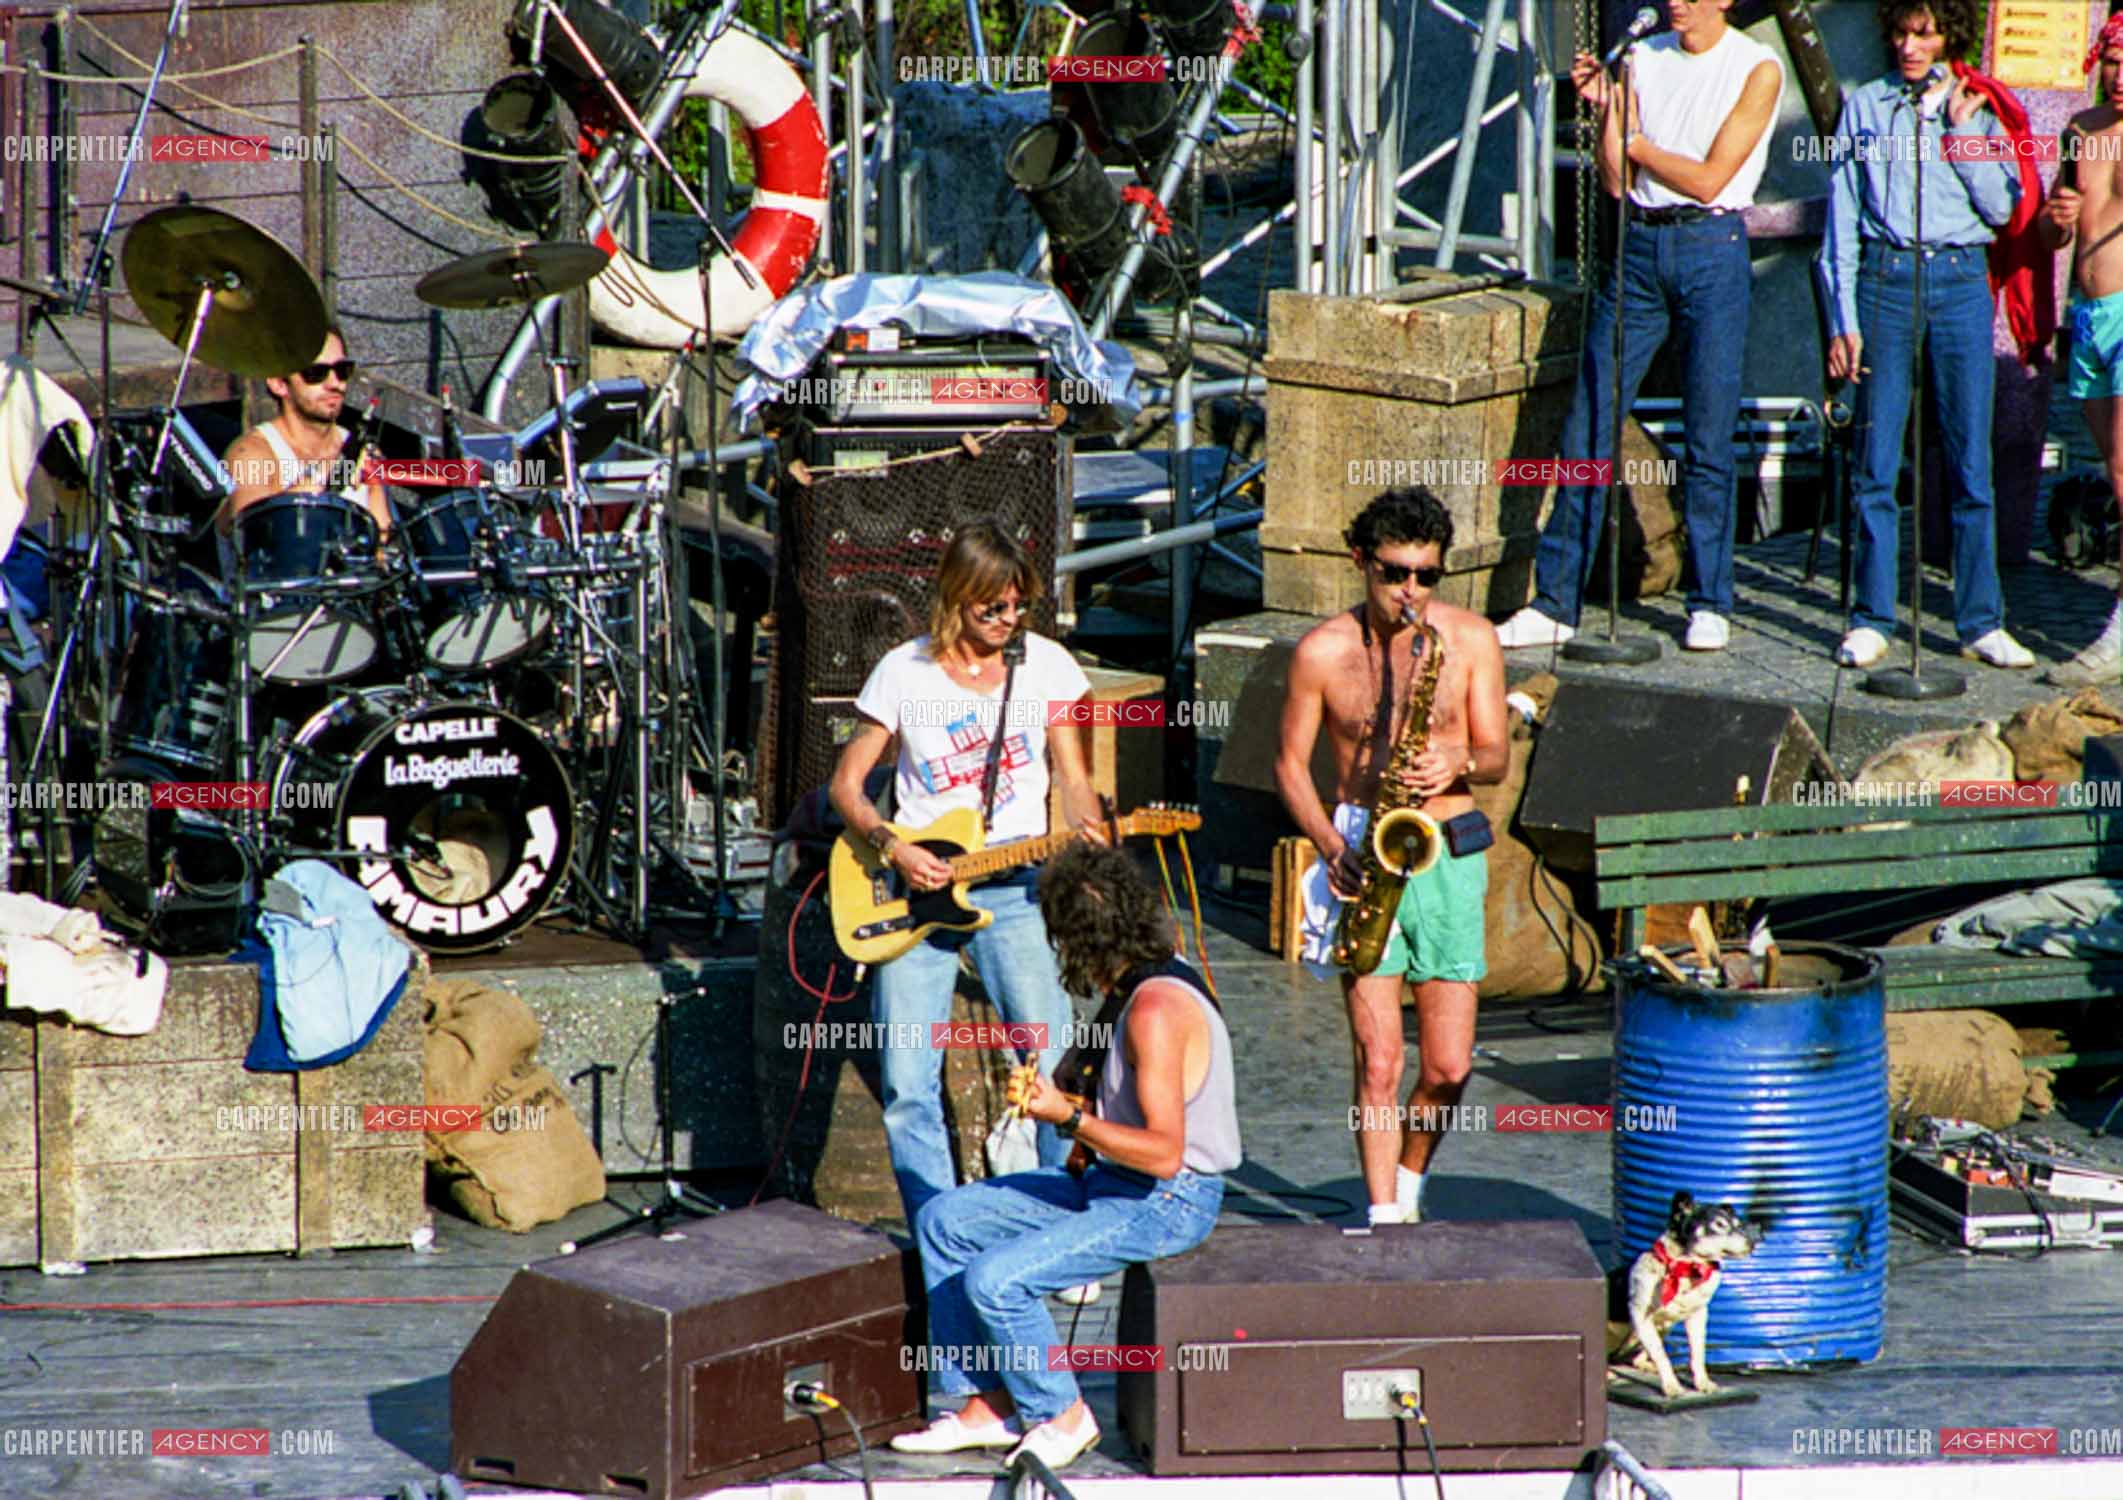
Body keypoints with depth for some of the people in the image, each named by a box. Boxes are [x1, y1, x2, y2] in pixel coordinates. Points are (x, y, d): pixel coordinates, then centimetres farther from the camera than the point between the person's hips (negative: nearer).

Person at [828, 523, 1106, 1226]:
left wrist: (1084, 830, -13)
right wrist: (892, 848, -10)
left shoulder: (1046, 665, 4)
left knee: (1050, 1065, -12)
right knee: (908, 1083, -5)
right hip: (917, 881, 0)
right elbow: (846, 783, 6)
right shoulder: (904, 672, 1)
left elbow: (1073, 779, 9)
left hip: (1013, 885, 0)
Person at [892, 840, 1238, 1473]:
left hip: (1165, 1204, -11)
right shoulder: (1152, 979, 7)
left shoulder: (1157, 1008, -25)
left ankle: (1061, 1416, -1)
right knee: (943, 1222, 9)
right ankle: (986, 1405, 10)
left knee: (995, 1279, -23)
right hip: (1112, 1182, 11)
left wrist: (1070, 1118, -25)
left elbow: (1164, 1153, -29)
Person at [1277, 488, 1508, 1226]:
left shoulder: (1471, 639, 2)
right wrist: (1330, 845, -10)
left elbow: (1497, 754, 5)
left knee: (1448, 1067, 0)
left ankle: (1407, 1182, 27)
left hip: (1447, 857, 1)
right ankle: (1386, 1220, -3)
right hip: (1363, 856, -1)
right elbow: (1290, 762, 5)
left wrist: (1459, 763, -18)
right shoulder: (1323, 652, -1)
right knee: (1379, 1061, -9)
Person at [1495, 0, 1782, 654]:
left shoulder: (1757, 70, -2)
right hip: (1640, 244, 4)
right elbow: (1616, 181, 6)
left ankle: (1710, 605, 11)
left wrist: (1635, 142, 0)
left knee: (1709, 442, 0)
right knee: (1587, 429, 0)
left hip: (1711, 249, -4)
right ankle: (1555, 604, 4)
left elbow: (1708, 179, -8)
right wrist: (1605, 107, -7)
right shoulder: (1641, 60, 10)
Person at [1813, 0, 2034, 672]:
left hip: (1960, 280, 1)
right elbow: (1842, 219, 7)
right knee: (1876, 461, -2)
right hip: (1884, 278, -1)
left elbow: (2001, 207, 4)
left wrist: (1962, 133, -4)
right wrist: (1843, 319, 0)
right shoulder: (1864, 108, 10)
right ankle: (1870, 621, 3)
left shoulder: (1976, 111, 12)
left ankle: (1980, 622, 5)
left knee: (1971, 460, 0)